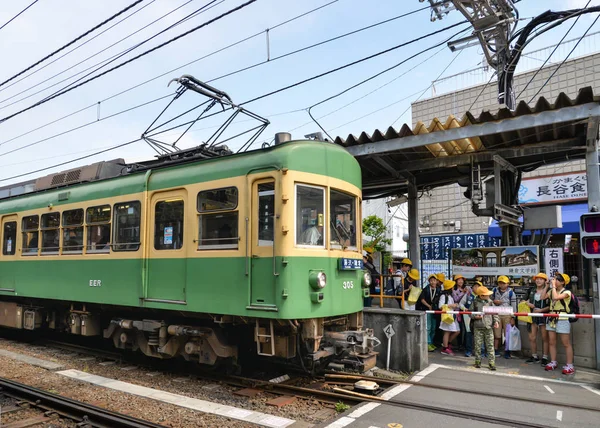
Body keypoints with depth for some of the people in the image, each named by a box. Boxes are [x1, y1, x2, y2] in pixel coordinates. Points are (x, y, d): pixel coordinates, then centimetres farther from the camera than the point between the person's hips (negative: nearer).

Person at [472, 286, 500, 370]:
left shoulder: (490, 302, 6)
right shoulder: (475, 302, 0)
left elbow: (494, 312, 9)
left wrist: (496, 321, -4)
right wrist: (475, 316, -12)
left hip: (489, 327, 1)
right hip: (478, 327, -1)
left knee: (490, 346, -1)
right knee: (478, 345, 6)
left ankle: (492, 363, 4)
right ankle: (478, 362, 18)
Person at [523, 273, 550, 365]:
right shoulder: (531, 291, 11)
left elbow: (550, 306, -9)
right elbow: (526, 301, 21)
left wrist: (541, 310, -17)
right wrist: (527, 303, -1)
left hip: (544, 316, -4)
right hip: (533, 315, 5)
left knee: (545, 338, 2)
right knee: (532, 338, 6)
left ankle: (544, 358, 11)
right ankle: (534, 356, 19)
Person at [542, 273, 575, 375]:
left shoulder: (566, 292, -9)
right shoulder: (551, 291, 11)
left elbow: (556, 297, -25)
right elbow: (542, 297, 3)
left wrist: (554, 286, -16)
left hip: (562, 319, -7)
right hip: (551, 318, 7)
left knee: (566, 343, -2)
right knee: (551, 342, 10)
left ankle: (570, 365, 4)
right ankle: (553, 362, 19)